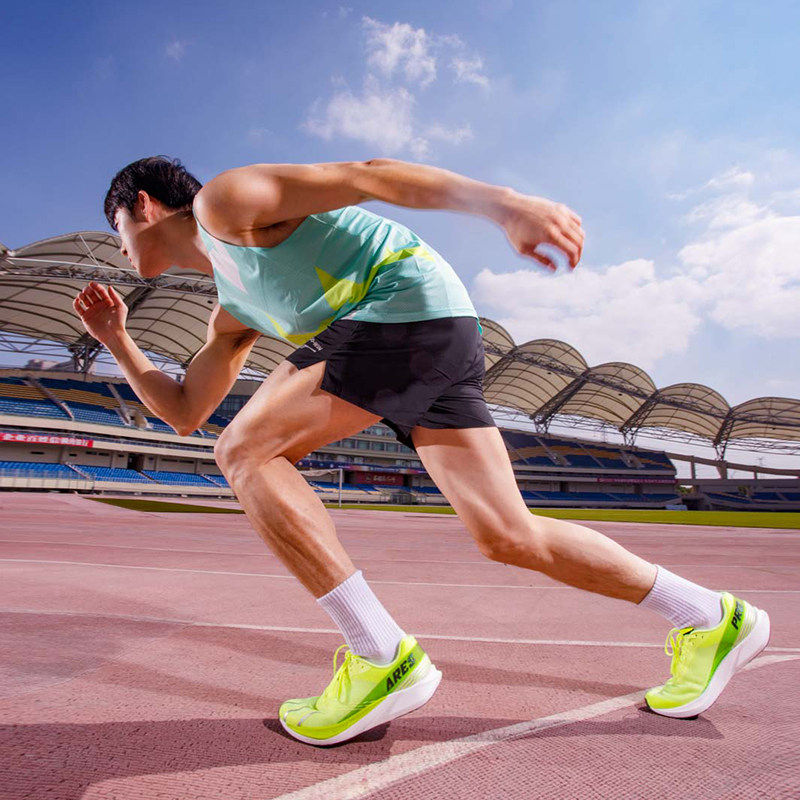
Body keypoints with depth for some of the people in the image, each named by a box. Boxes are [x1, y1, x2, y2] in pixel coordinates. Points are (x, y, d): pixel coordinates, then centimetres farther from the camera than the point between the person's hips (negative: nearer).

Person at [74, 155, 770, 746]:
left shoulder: (222, 201, 5)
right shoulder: (231, 312, 30)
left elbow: (367, 175, -5)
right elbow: (184, 412, 32)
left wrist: (504, 204, -15)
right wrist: (118, 341, 32)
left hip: (412, 303, -9)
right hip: (436, 339, 9)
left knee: (246, 451, -7)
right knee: (509, 538, 3)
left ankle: (383, 660, -9)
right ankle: (713, 619, 18)